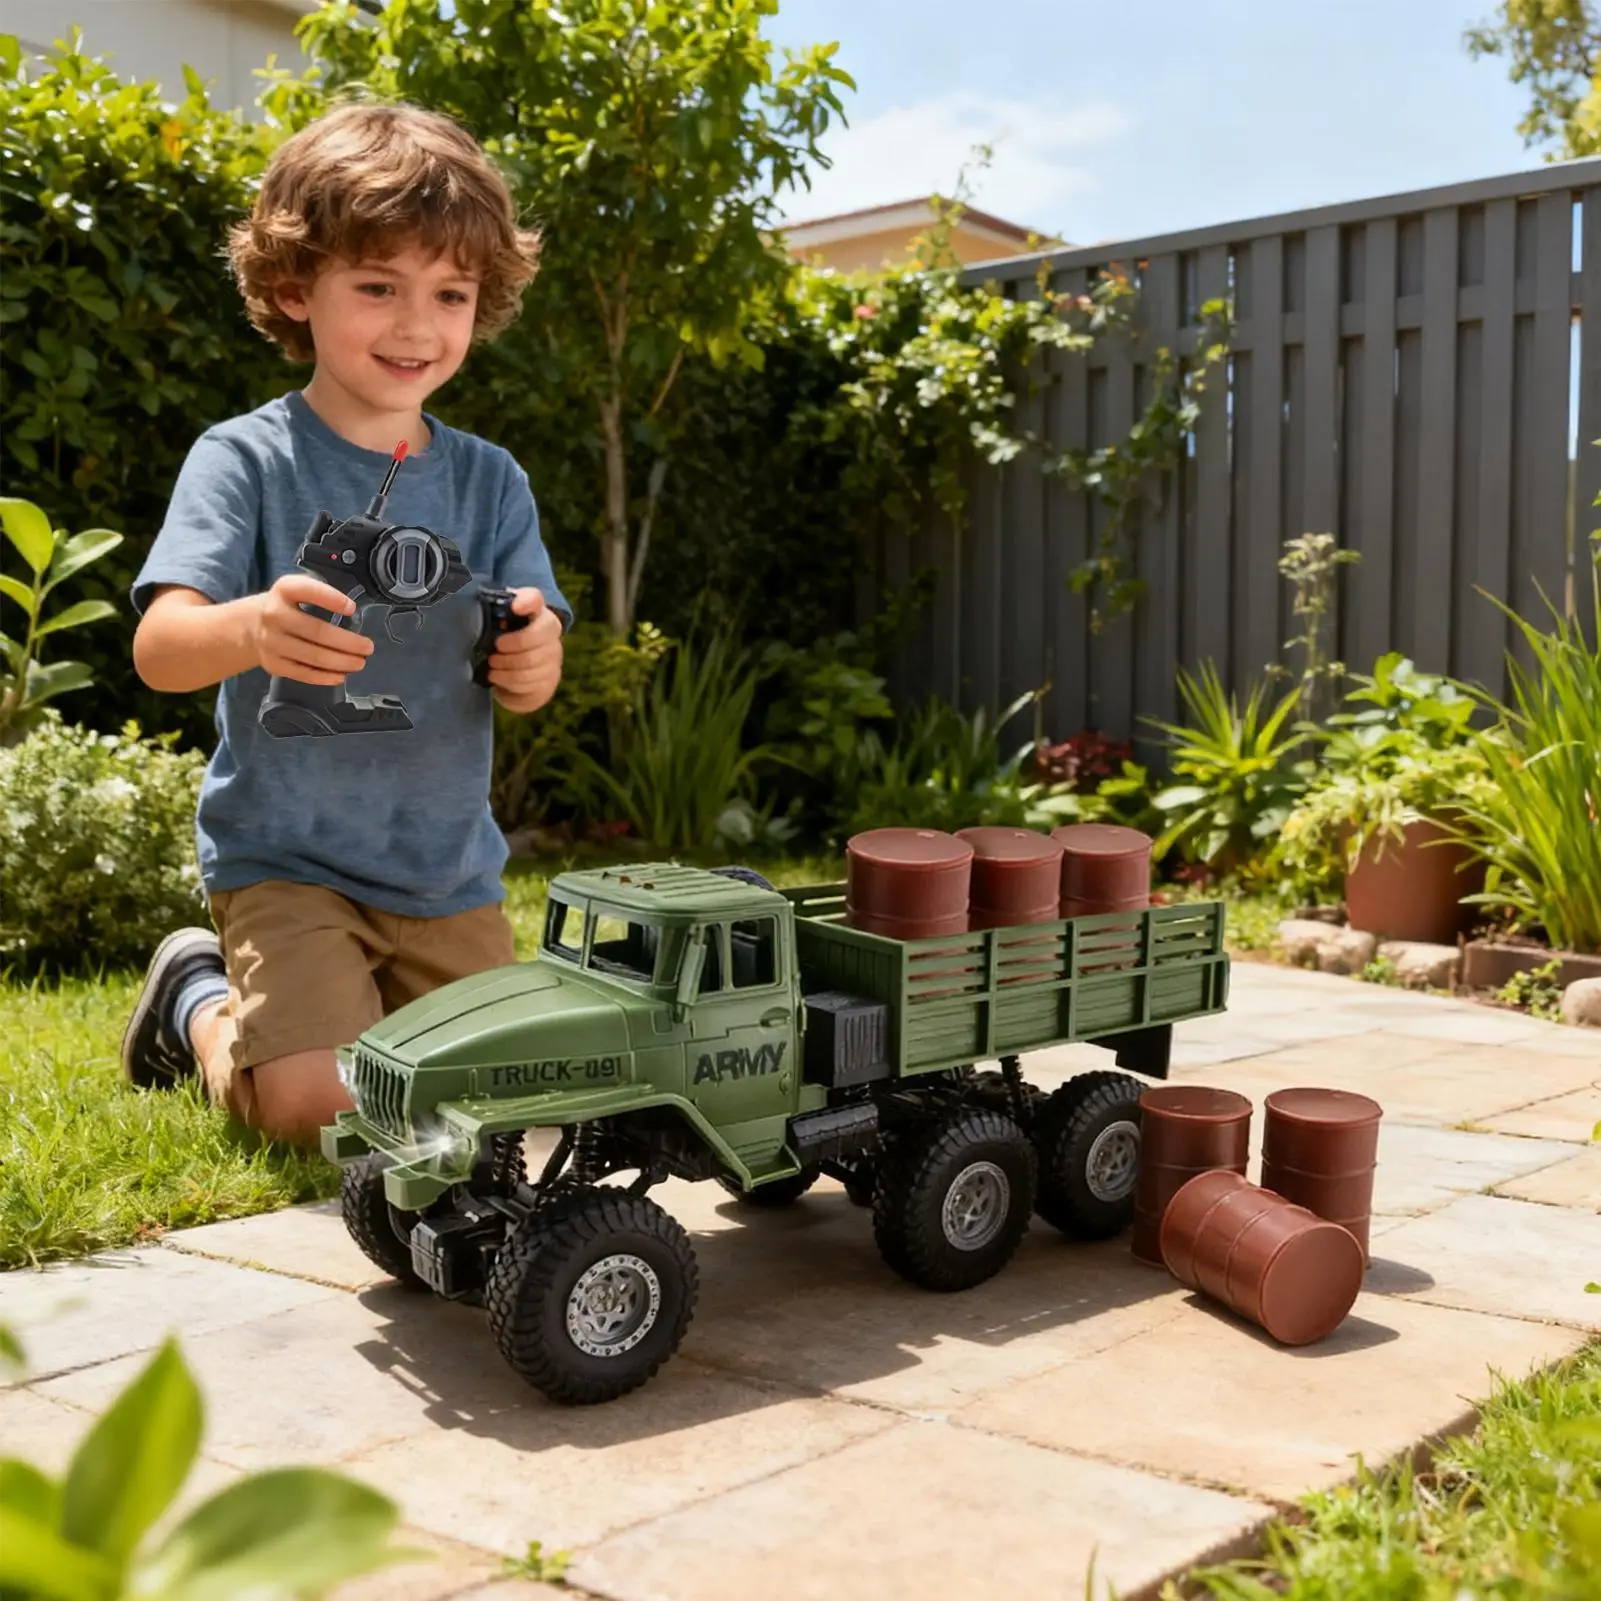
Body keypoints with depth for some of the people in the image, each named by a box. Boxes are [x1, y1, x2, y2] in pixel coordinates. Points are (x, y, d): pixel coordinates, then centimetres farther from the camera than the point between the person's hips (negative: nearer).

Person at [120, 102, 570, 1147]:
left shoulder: (489, 480, 2)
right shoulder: (245, 461, -9)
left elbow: (527, 683, -3)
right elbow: (159, 648, -20)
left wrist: (530, 658, -29)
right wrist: (251, 629, -44)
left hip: (448, 870, 4)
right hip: (285, 857, -4)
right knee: (322, 1109, -18)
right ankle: (198, 999, 16)